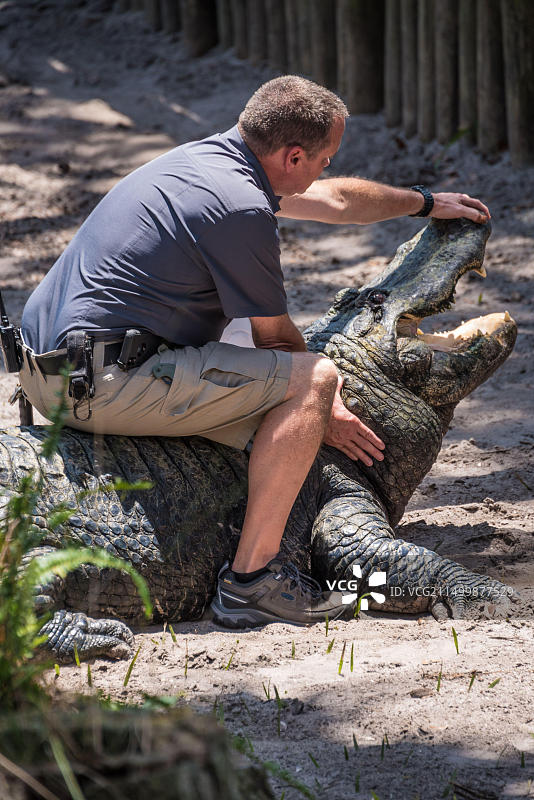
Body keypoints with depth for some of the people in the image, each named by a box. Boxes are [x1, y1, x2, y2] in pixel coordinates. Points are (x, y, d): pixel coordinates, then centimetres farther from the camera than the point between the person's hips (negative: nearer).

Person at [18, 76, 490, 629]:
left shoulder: (207, 158, 15)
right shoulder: (241, 208, -15)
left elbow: (335, 199, 32)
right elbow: (275, 338, -3)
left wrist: (427, 202, 43)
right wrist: (323, 414, 12)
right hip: (105, 385, -11)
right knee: (315, 378, -12)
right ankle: (251, 579, -10)